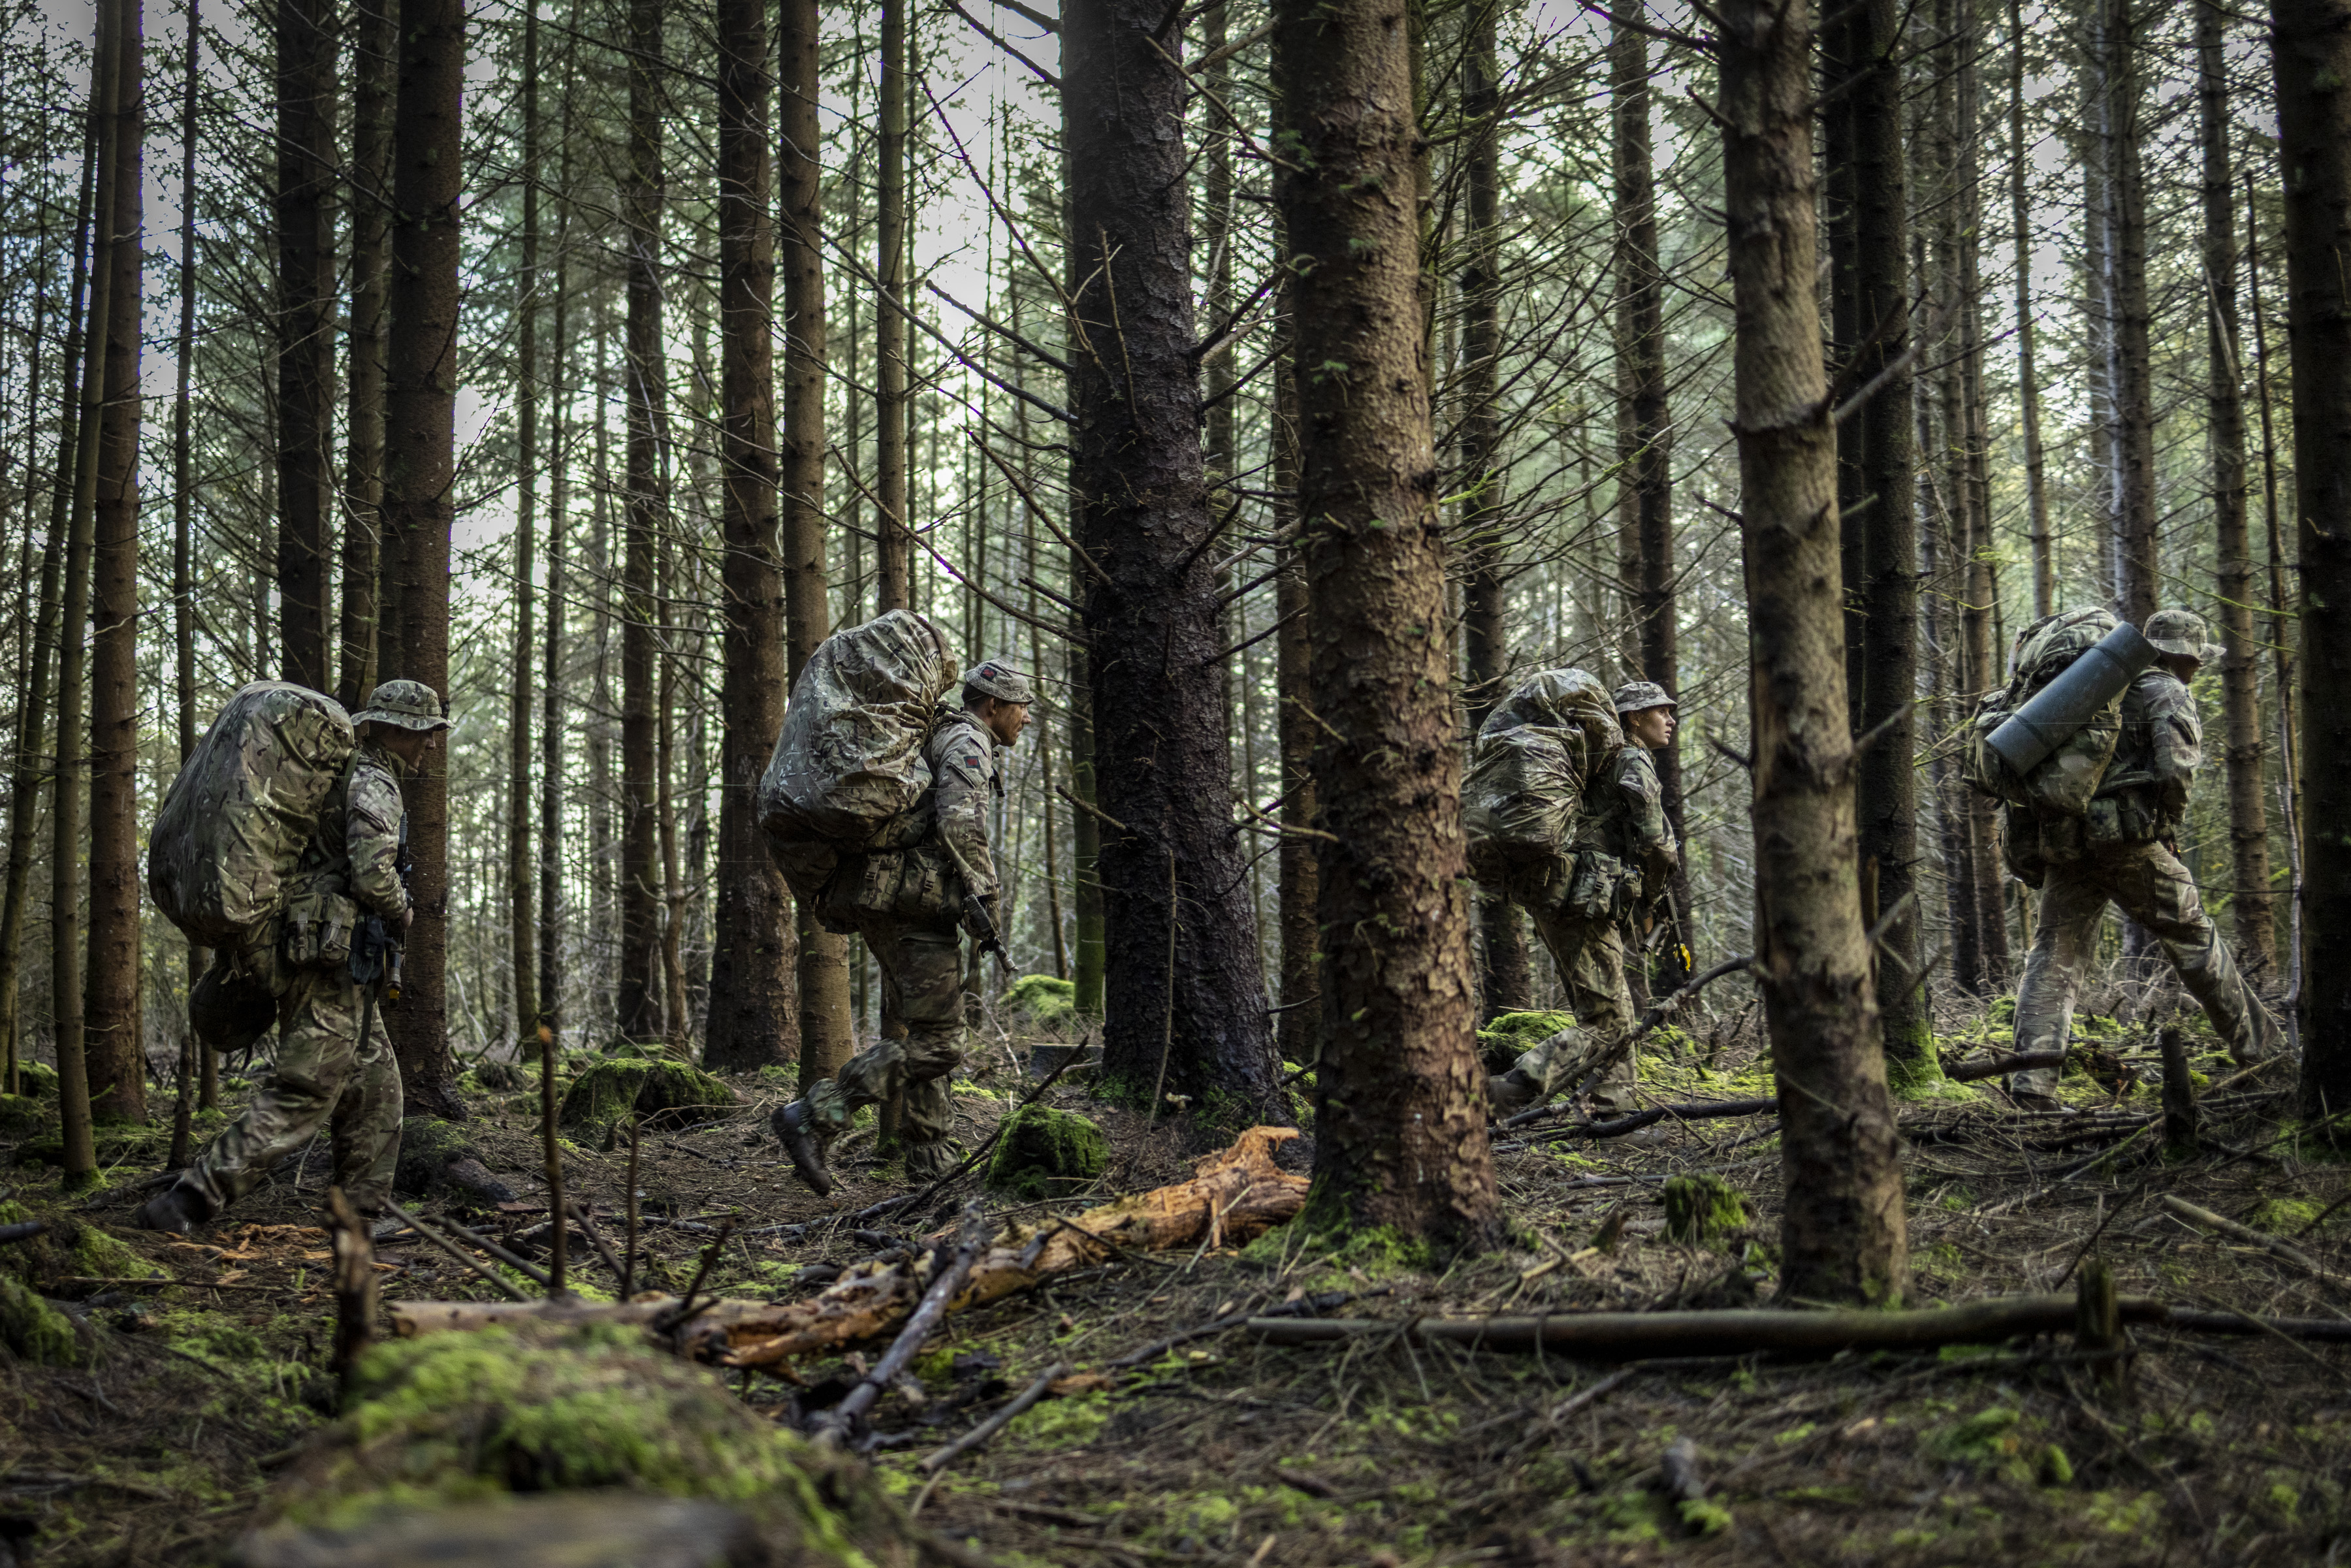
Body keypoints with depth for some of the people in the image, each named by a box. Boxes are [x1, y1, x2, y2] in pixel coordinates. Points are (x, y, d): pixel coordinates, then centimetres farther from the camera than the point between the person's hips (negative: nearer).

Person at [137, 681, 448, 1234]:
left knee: (374, 1084, 14)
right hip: (326, 960, -10)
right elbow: (373, 877, -24)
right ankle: (183, 1204, -14)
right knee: (302, 1095, -11)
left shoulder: (335, 772, 19)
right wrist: (403, 914, -5)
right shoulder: (374, 787, -12)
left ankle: (363, 1210, 17)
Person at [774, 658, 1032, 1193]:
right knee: (937, 1044, -10)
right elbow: (961, 825, -20)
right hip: (917, 906, -10)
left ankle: (931, 1161, 15)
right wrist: (985, 902, -17)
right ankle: (814, 1118, -16)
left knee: (929, 1034, 14)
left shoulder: (933, 739, 26)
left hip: (877, 903, 10)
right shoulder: (968, 743, -5)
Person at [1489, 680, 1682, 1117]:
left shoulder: (1600, 762, 25)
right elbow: (1655, 843, -13)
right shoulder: (1634, 762, -4)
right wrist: (1650, 901, 3)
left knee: (1616, 1015, 15)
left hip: (1555, 900, 10)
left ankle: (1615, 1113, 16)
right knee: (1605, 1022, -10)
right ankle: (1509, 1093, -21)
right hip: (1586, 904, -10)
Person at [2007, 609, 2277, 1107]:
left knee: (2056, 953, 1)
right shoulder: (2169, 694, -2)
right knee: (2194, 937, 12)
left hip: (2066, 837, 6)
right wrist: (2169, 831, -1)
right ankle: (2255, 1044, 26)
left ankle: (2033, 1077, -12)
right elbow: (2175, 770, -16)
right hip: (2128, 840, -6)